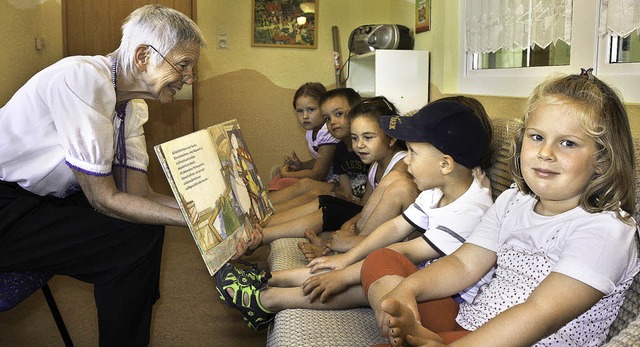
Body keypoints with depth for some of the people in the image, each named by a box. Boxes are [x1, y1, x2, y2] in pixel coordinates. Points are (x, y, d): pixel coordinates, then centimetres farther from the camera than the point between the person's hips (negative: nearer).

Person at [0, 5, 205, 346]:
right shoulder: (82, 78, -25)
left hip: (46, 196, 9)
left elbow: (138, 192, -2)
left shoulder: (134, 106, 0)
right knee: (136, 240, -18)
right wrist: (194, 219, -25)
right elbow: (103, 198, -25)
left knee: (147, 222, 3)